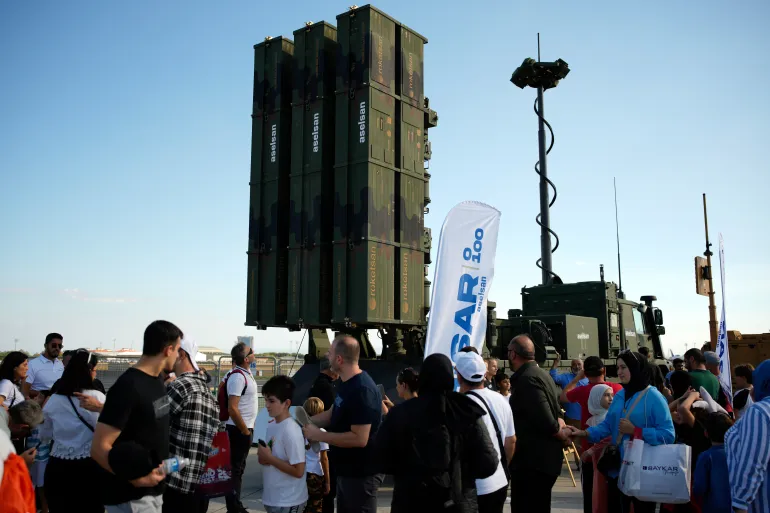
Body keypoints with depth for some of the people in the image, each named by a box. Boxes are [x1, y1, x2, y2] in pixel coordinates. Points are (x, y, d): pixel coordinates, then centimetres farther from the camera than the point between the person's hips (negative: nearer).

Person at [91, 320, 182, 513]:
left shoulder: (157, 381, 6)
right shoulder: (128, 387, -20)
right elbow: (98, 448, -23)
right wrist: (136, 478, -28)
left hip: (154, 491, 8)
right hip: (130, 497, -8)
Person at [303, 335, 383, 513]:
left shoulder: (362, 391, -28)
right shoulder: (347, 383, 5)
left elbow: (359, 439, -31)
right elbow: (332, 414, 16)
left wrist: (318, 435, -24)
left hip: (361, 473, -10)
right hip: (347, 470, 10)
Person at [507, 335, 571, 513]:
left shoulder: (527, 380, -20)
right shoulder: (540, 374, 12)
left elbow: (546, 422, -25)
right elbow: (554, 414, 15)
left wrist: (563, 436, -7)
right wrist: (560, 424, -5)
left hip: (533, 461, -10)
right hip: (543, 458, 10)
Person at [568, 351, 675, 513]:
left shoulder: (654, 397, -12)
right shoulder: (619, 396, 8)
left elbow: (668, 435, -19)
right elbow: (607, 425, 7)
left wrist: (635, 431, -21)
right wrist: (584, 433, -7)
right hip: (618, 468, 6)